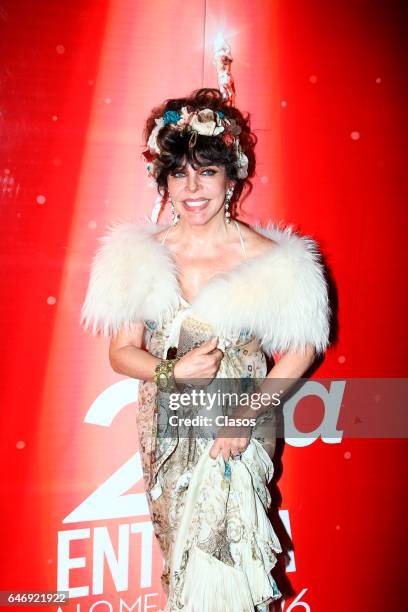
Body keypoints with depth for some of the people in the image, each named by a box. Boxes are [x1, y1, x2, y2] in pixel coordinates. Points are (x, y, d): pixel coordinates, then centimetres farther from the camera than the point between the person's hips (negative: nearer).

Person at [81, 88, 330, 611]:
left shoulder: (265, 257, -14)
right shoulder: (142, 255, -6)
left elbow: (302, 348, -7)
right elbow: (121, 352, -3)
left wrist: (248, 412, -14)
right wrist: (172, 373, -21)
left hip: (238, 433, -2)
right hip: (167, 428, 3)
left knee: (220, 551, 4)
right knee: (181, 545, 19)